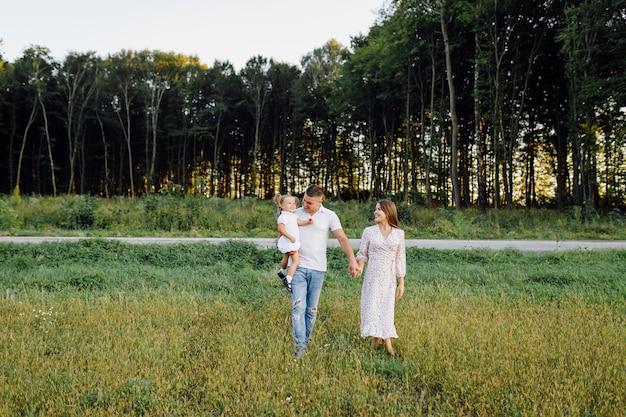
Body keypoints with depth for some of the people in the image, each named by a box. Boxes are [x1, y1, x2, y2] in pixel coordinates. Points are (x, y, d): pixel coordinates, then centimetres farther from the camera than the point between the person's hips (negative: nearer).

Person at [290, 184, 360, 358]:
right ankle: (300, 345, -9)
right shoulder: (295, 214, 4)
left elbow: (342, 239, -8)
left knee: (312, 309, 9)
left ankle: (306, 340, 24)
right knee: (298, 306, -10)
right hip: (299, 267, 1)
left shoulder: (329, 216, -2)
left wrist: (352, 260, -22)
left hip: (318, 269, 0)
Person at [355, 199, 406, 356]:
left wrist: (401, 282, 5)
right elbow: (362, 254, 5)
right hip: (372, 277, 0)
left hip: (389, 279, 0)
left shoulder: (398, 233, 2)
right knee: (372, 308, 1)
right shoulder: (369, 231, 0)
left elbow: (400, 258, 5)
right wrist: (359, 266, -17)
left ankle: (387, 345, 12)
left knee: (386, 310, 3)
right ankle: (375, 345, 13)